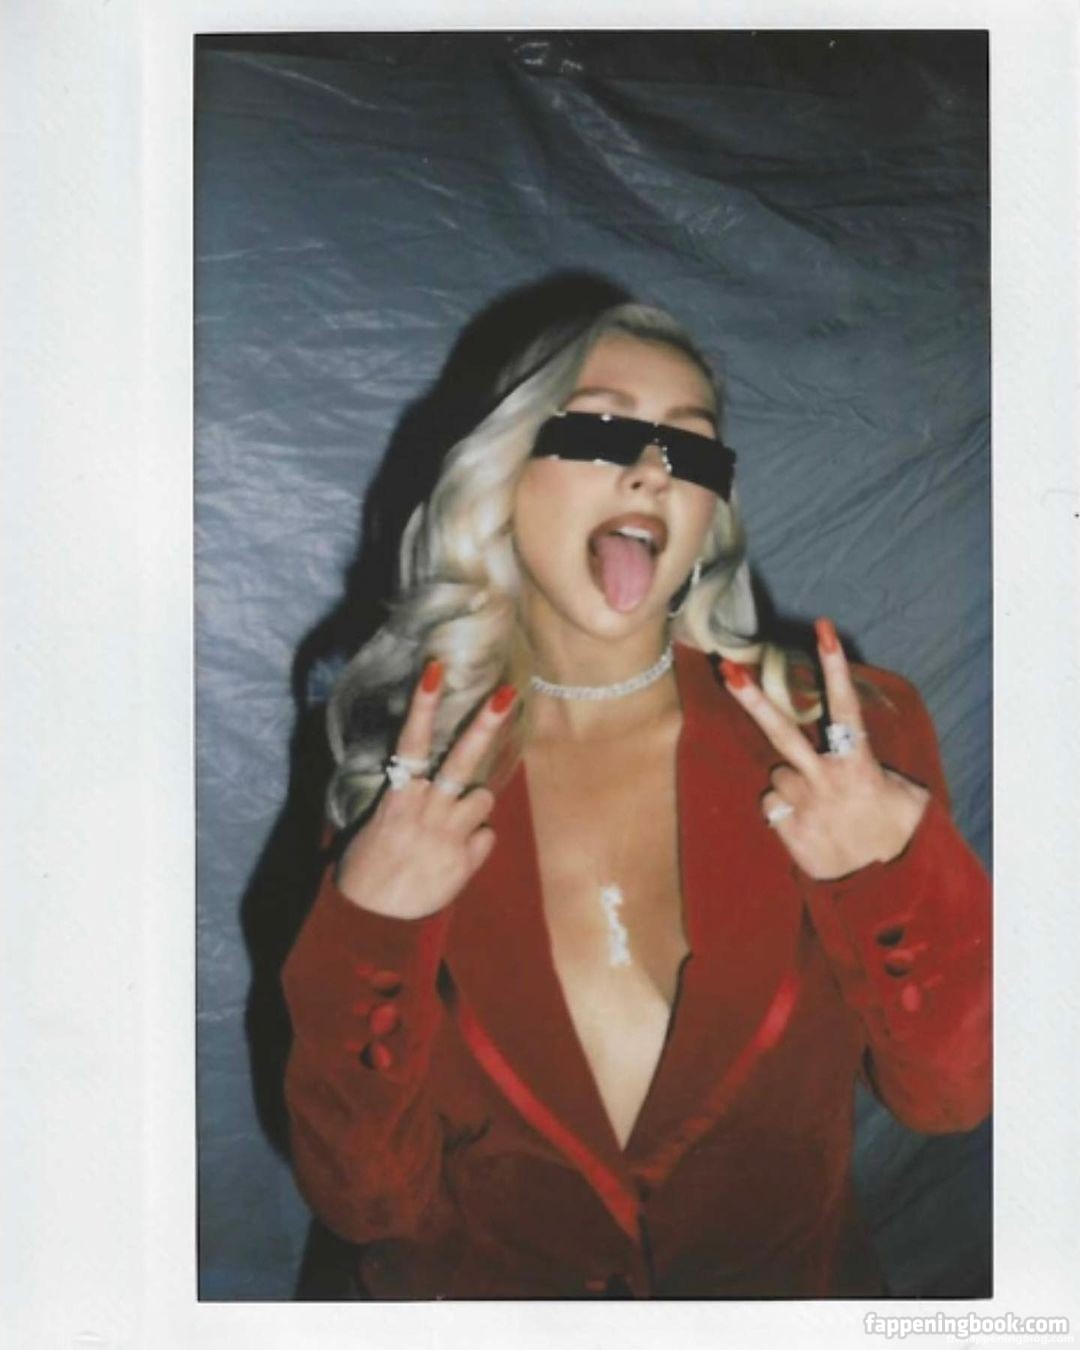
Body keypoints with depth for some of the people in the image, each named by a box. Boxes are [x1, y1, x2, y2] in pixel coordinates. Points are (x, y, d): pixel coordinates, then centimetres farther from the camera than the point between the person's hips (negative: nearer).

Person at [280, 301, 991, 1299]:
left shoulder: (843, 732, -5)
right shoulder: (410, 778, -4)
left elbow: (945, 1099, -3)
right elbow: (369, 1198, -6)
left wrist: (906, 871, -18)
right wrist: (366, 939, -20)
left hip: (785, 1288, 2)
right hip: (479, 1296, -1)